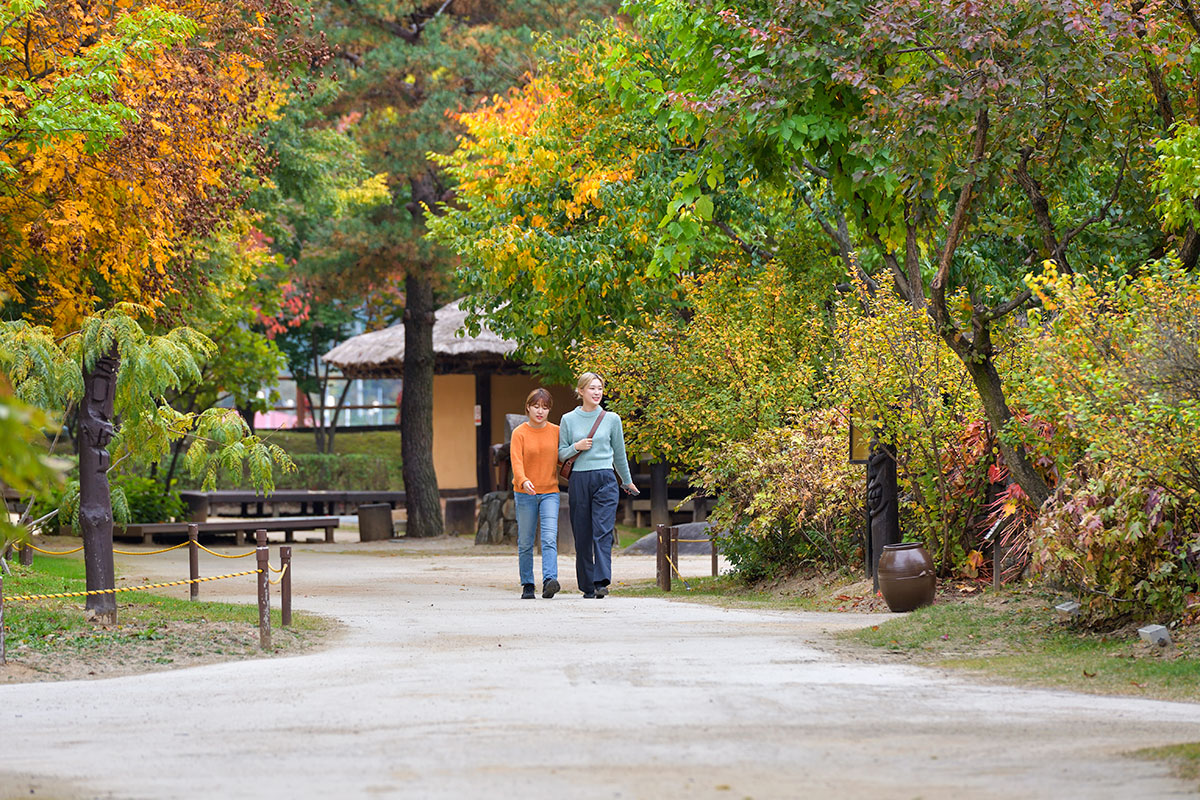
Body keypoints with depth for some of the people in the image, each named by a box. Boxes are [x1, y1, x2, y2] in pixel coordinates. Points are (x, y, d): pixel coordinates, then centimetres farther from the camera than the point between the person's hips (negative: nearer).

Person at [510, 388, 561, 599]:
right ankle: (527, 585, 14)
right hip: (525, 493, -1)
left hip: (550, 492, 1)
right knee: (525, 543, 4)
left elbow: (561, 460, 14)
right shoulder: (519, 433, -2)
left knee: (550, 538, -15)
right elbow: (516, 461, -15)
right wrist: (523, 480, -33)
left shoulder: (556, 432, 7)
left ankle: (550, 580, -26)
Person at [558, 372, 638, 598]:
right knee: (582, 535, 4)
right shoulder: (568, 420, 6)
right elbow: (561, 453, 10)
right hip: (578, 481, 1)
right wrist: (576, 447, -10)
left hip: (605, 480, -1)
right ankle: (587, 585, 12)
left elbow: (619, 453, 18)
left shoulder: (612, 419, 7)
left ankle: (602, 581, -23)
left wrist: (627, 481, 27)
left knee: (603, 532, -15)